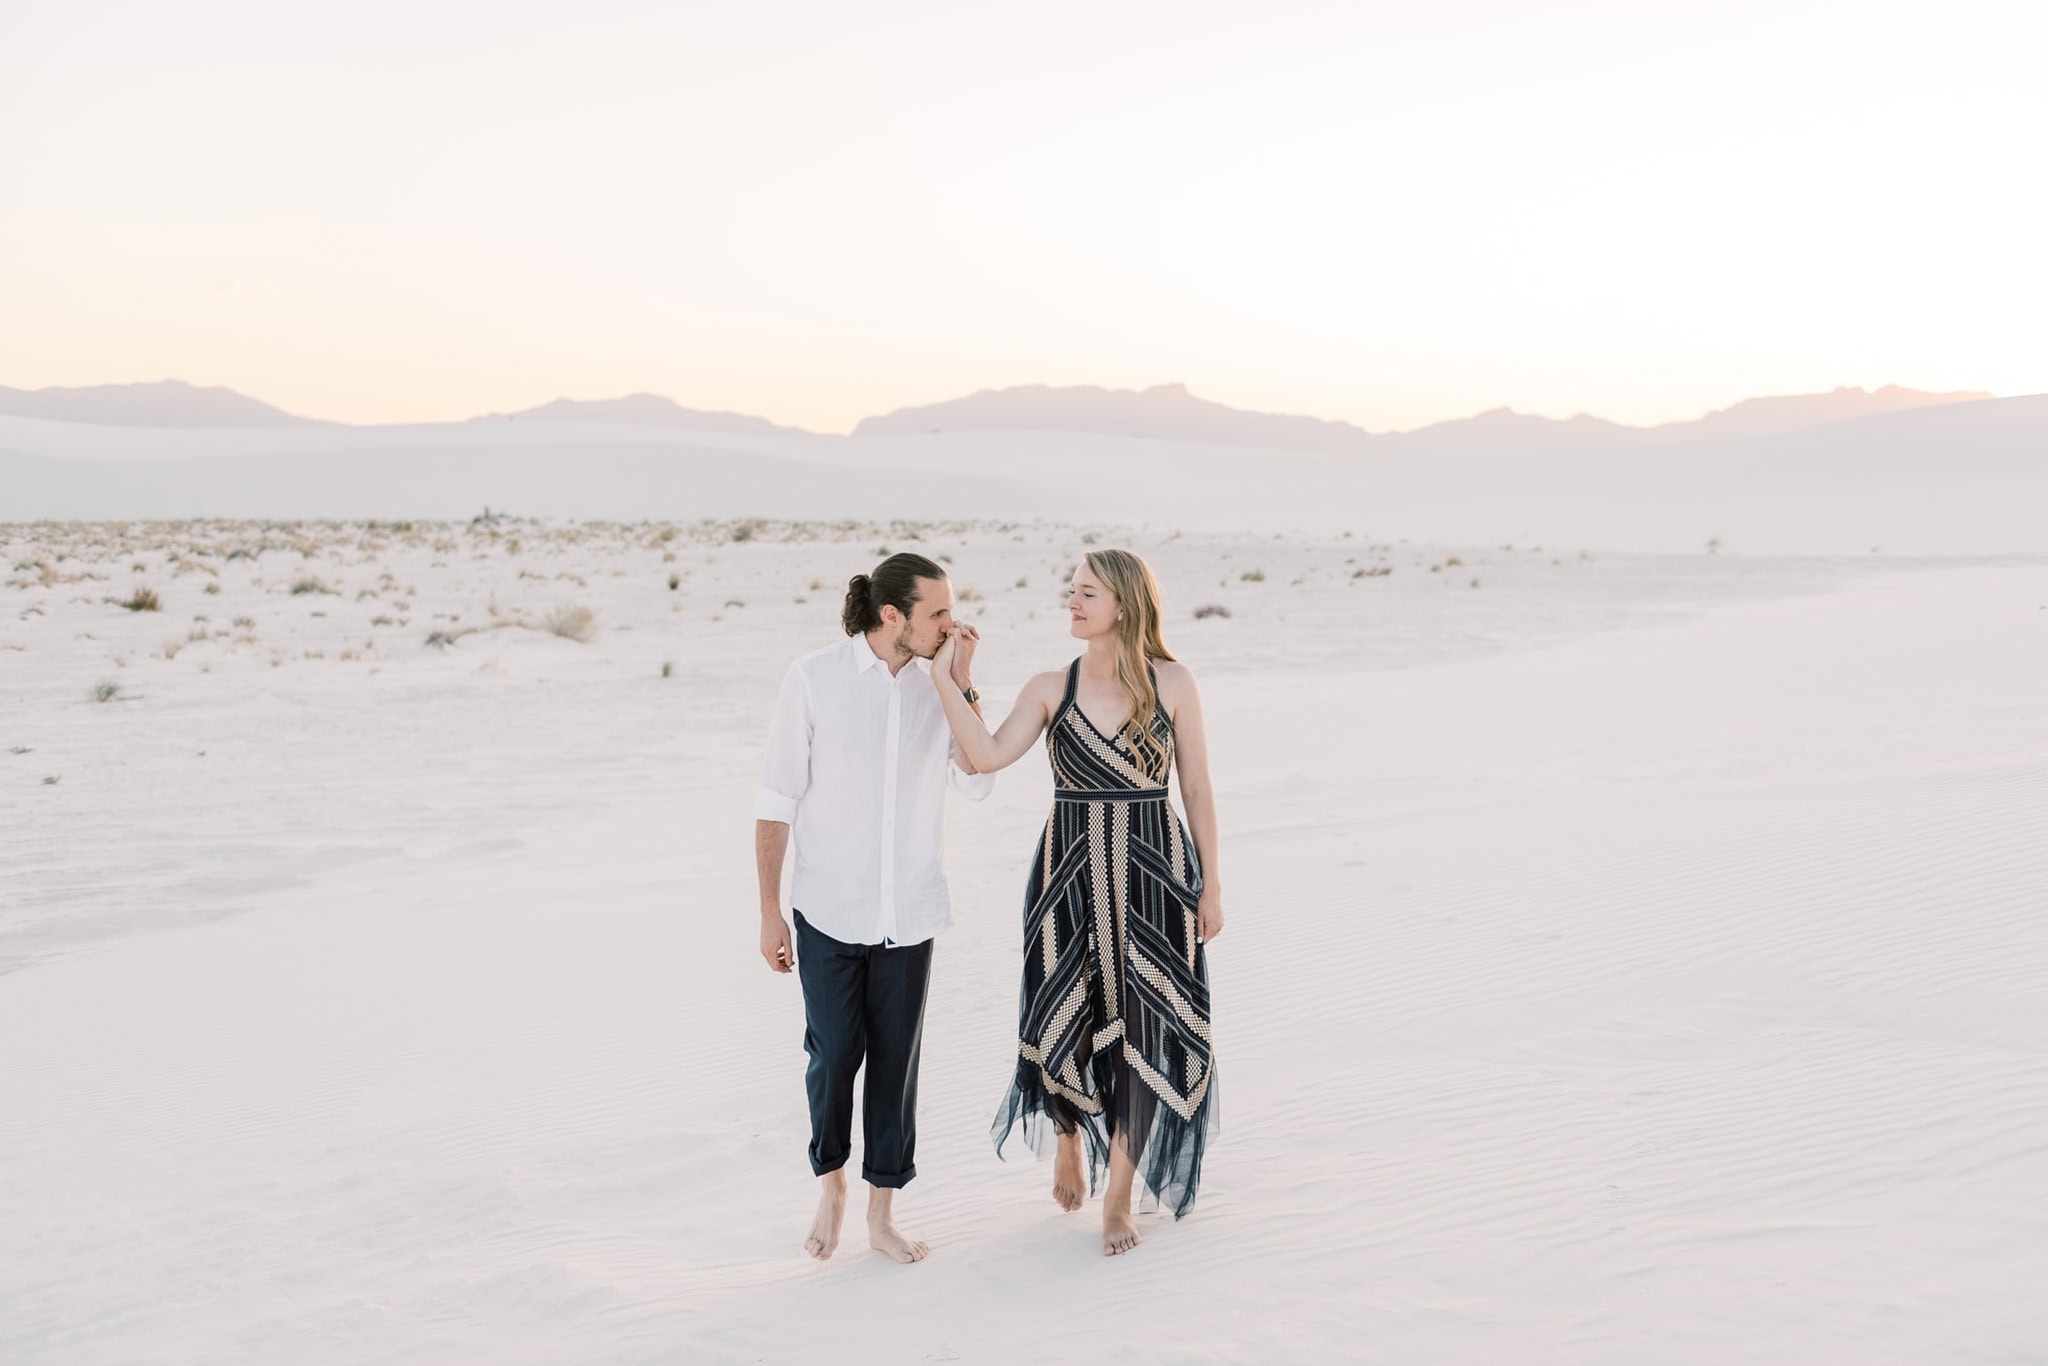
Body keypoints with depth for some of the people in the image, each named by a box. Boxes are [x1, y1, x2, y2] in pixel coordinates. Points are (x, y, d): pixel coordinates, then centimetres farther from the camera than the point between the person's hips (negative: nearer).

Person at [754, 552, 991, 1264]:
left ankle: (881, 1213, 23)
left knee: (895, 1061, 9)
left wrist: (961, 681, -14)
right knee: (834, 1057, 4)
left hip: (909, 912, 3)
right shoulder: (814, 677, -11)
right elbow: (777, 800, -7)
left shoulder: (938, 682, -1)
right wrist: (769, 911, -7)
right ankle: (831, 1185, 31)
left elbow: (976, 780, -10)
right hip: (828, 910, -3)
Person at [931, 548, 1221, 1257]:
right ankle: (1068, 1141, 40)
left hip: (1154, 873, -1)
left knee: (1143, 1030, 1)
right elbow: (986, 755, -14)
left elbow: (1197, 787, 2)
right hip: (1071, 871, 1)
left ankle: (1119, 1195, 17)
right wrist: (943, 674, -17)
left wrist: (1210, 883, 2)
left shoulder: (1173, 682, -2)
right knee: (1070, 1022, 8)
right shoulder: (1050, 689, 0)